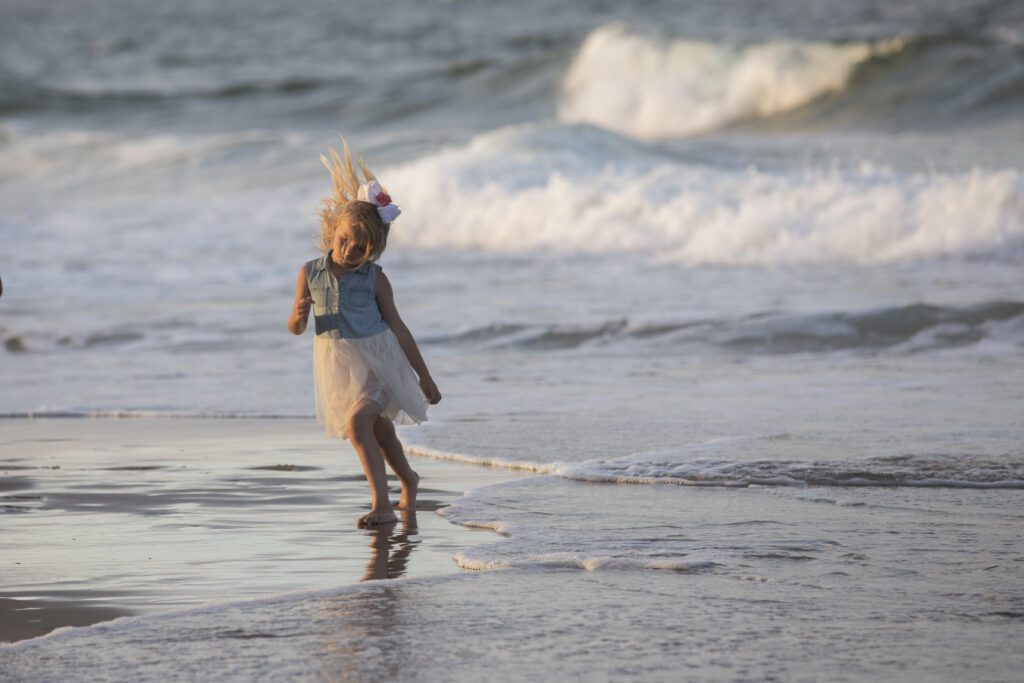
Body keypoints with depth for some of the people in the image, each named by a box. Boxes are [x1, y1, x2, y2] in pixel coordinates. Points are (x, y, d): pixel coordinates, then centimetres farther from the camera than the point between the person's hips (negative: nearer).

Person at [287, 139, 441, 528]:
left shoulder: (374, 279, -12)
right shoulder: (310, 274, -6)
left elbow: (397, 328, -4)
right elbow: (295, 329, 2)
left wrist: (424, 377, 1)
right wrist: (298, 316, -25)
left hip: (376, 357, -4)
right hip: (337, 363, 4)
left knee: (358, 423, -23)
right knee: (379, 430, 17)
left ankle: (382, 505, -22)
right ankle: (408, 480, 44)